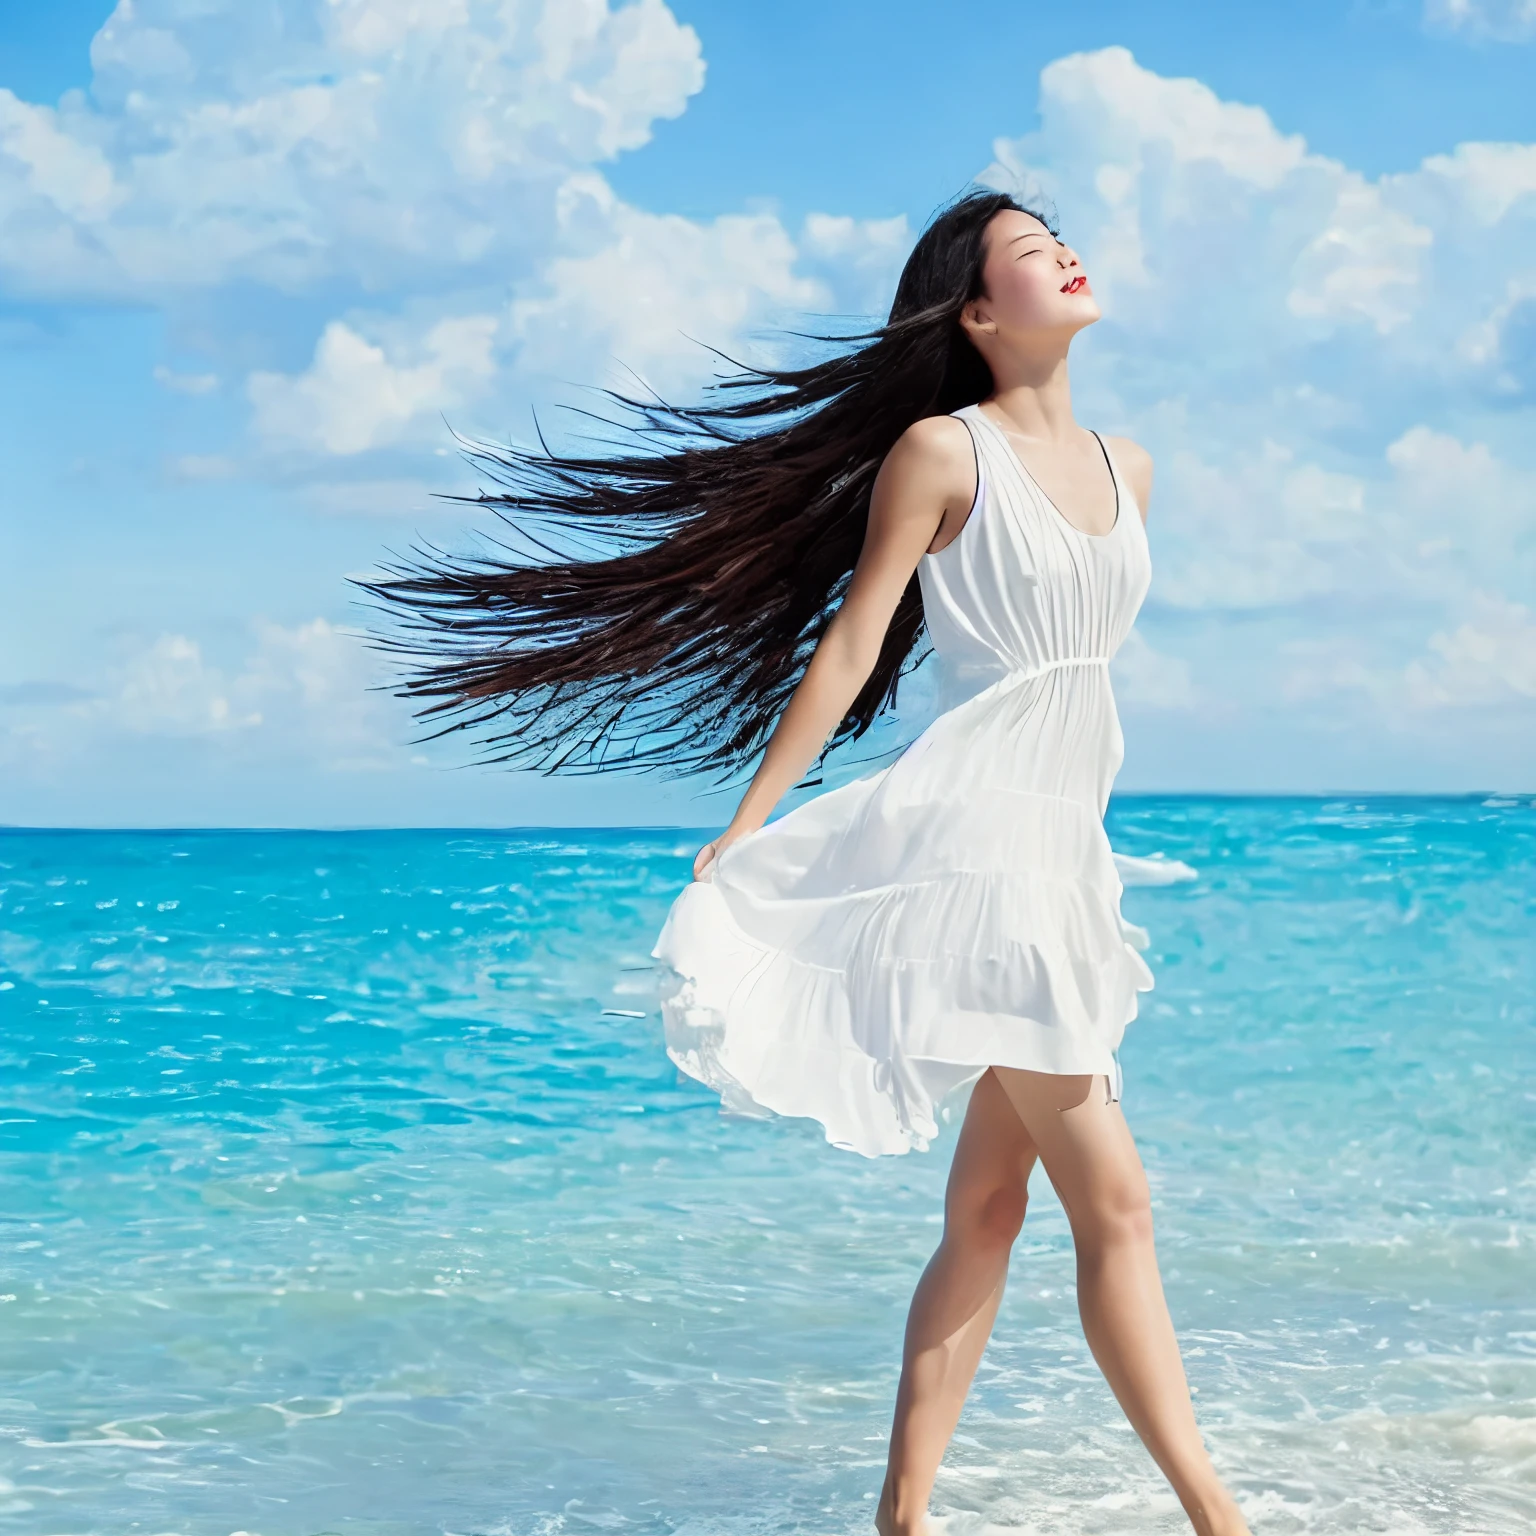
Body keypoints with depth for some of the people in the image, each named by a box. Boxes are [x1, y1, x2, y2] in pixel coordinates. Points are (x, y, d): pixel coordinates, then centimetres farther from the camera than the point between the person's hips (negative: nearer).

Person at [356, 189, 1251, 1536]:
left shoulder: (1125, 467, 15)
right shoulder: (939, 451, -5)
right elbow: (848, 645, -6)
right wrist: (748, 825, -8)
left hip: (1066, 854, 7)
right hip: (975, 836, -7)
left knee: (988, 1211, 6)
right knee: (1115, 1201, -7)